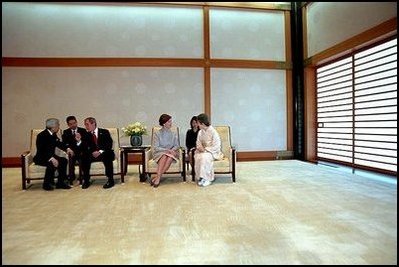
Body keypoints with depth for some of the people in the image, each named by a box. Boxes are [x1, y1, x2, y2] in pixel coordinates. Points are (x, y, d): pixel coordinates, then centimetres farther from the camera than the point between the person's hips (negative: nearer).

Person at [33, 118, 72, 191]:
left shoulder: (53, 135, 2)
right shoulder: (42, 135, -21)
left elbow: (59, 143, 14)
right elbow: (41, 151, -27)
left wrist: (67, 149, -6)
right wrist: (51, 158, -40)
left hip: (51, 156, 8)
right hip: (41, 158, -8)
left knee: (64, 161, -12)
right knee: (51, 164, -33)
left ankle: (60, 183, -6)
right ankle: (46, 184, -14)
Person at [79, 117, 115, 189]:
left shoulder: (104, 132, -1)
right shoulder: (86, 135, 7)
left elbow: (109, 145, -11)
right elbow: (84, 149, 1)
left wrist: (100, 152, -25)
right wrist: (79, 141, -17)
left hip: (105, 154, -3)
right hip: (93, 154, 3)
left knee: (107, 156, -36)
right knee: (84, 156, -25)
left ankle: (110, 180, -28)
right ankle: (86, 181, -17)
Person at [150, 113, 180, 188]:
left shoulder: (174, 134, 13)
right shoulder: (157, 133, 2)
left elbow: (176, 146, 8)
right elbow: (156, 147, -6)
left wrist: (172, 150, -14)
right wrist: (167, 150, -19)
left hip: (171, 152, 2)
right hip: (159, 153, -2)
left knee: (170, 157, -34)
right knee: (164, 156, -36)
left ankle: (157, 177, -36)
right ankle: (158, 178, -42)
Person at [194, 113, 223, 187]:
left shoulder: (213, 132, -13)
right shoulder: (200, 132, 8)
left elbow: (216, 146, -15)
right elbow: (198, 143, 15)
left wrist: (205, 149, -21)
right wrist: (199, 147, -9)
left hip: (213, 152, -5)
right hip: (203, 151, 5)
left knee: (204, 157, -36)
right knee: (197, 157, -28)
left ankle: (207, 178, -25)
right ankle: (202, 177, -19)